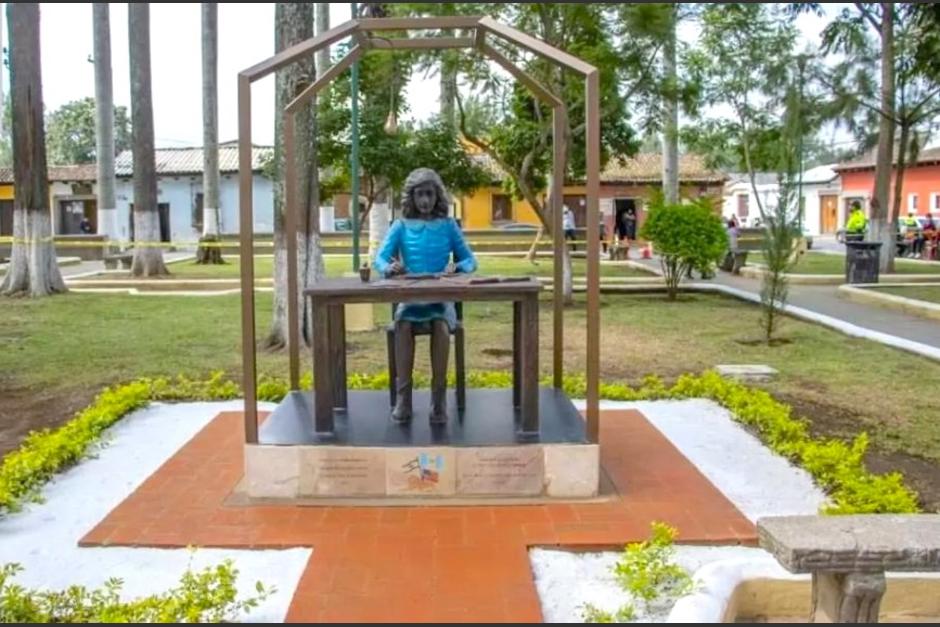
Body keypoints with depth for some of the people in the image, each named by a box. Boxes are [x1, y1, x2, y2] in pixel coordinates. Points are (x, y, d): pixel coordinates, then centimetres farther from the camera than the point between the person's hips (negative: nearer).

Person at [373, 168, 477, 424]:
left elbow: (470, 261, 6)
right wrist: (390, 267, -27)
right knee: (403, 325, -33)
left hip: (441, 299, 0)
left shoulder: (448, 225, 7)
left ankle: (439, 396, -24)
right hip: (409, 298, 0)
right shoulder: (401, 226, 7)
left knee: (441, 326, -33)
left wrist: (456, 267, -17)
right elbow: (379, 259, -3)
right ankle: (403, 396, -26)